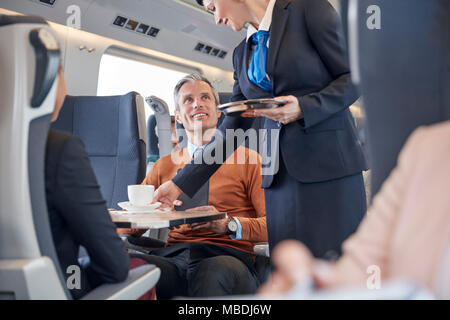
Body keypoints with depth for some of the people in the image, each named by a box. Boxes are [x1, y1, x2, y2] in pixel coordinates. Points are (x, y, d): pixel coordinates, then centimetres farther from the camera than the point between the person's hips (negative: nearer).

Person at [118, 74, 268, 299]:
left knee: (215, 273, -42)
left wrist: (228, 224, -15)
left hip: (227, 256, -3)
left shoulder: (247, 159, 14)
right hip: (172, 258, 3)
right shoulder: (164, 166, 26)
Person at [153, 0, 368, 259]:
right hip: (280, 173, 6)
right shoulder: (243, 53, 18)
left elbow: (354, 77, -2)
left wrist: (304, 108, -18)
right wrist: (181, 183, 13)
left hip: (329, 159, -5)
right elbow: (233, 128, 17)